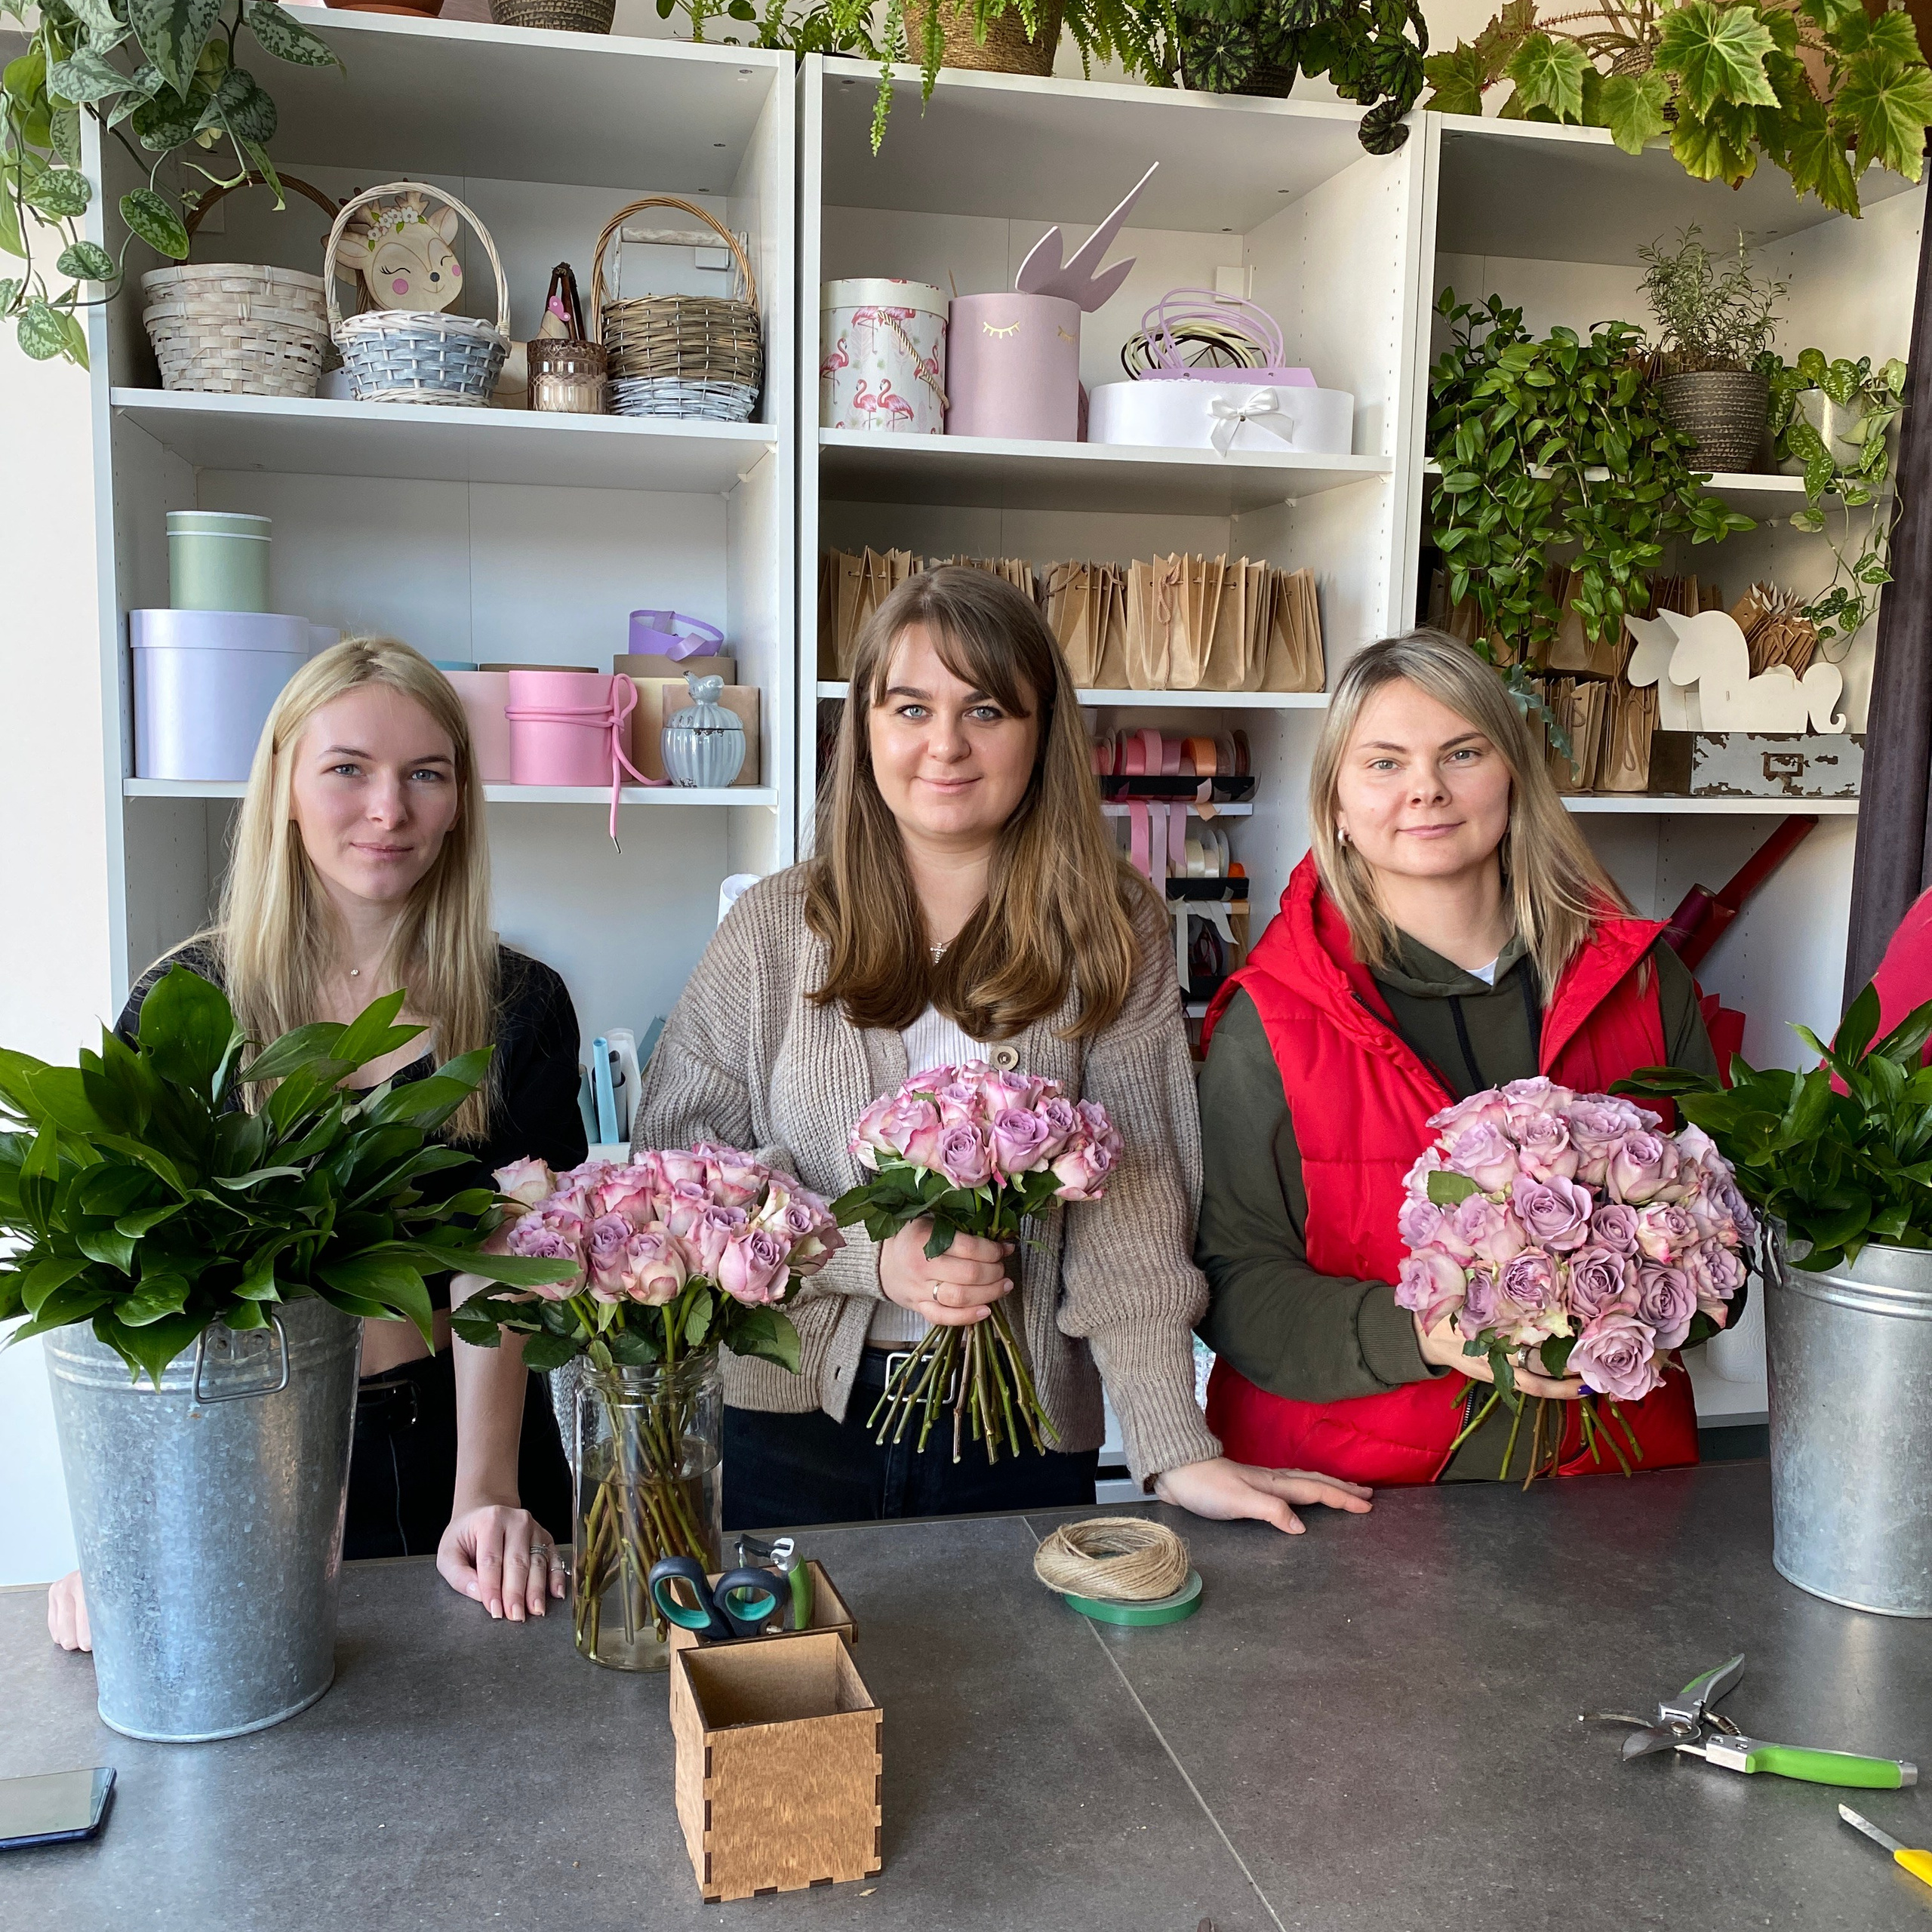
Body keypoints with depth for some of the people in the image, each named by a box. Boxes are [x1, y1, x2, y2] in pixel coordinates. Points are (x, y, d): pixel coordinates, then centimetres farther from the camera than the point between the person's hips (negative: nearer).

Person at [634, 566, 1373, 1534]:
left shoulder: (1110, 933, -5)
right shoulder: (779, 926, -2)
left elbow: (1130, 1203, -11)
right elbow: (674, 1153, -4)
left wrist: (1177, 1447, -19)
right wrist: (869, 1256, -17)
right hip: (800, 1421, 1)